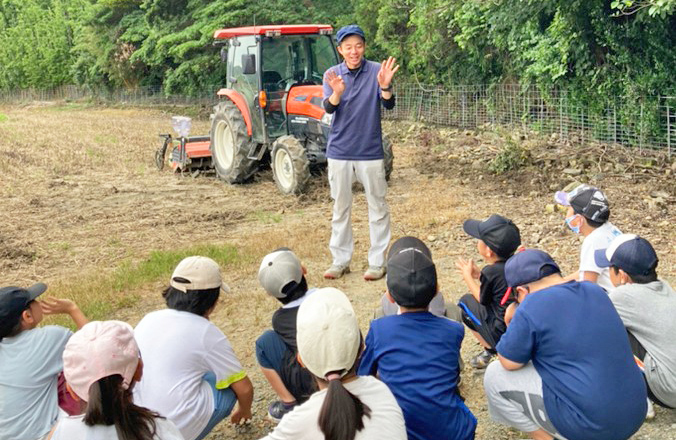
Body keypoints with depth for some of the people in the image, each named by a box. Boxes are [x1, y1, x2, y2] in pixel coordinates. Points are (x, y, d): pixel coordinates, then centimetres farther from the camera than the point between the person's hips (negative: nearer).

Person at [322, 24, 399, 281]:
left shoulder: (376, 71, -5)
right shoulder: (332, 75, 0)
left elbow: (389, 105, -15)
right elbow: (329, 108, -14)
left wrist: (385, 86, -36)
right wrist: (336, 93, -36)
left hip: (370, 151, -2)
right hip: (339, 151, 2)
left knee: (378, 208, 4)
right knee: (340, 208, 10)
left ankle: (377, 262, 13)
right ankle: (340, 260, 21)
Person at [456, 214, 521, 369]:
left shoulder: (491, 272, -18)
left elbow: (483, 299, 1)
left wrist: (468, 276, 13)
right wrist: (478, 275, 18)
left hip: (504, 334, -7)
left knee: (466, 301, 11)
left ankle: (490, 350, 12)